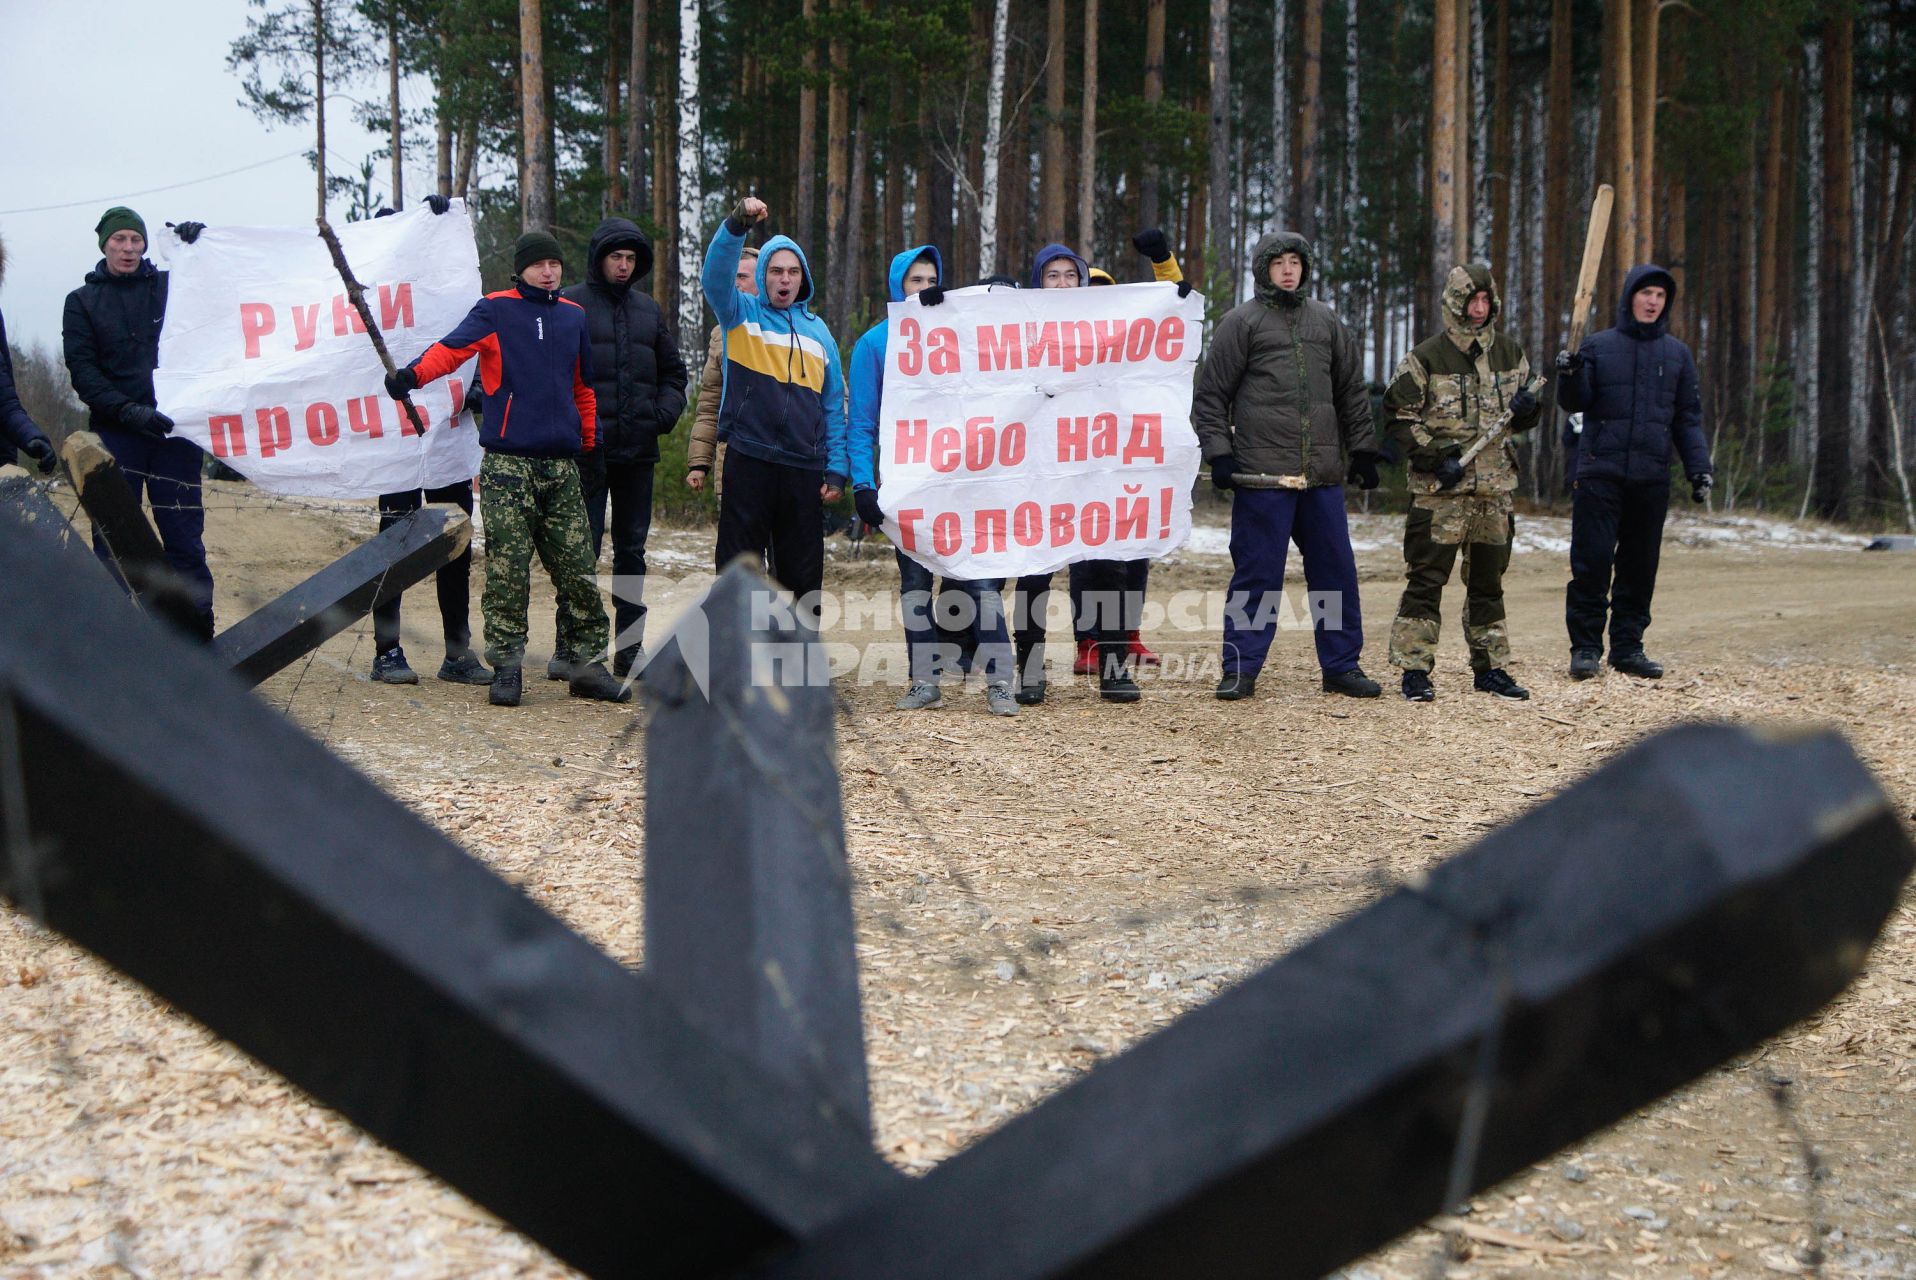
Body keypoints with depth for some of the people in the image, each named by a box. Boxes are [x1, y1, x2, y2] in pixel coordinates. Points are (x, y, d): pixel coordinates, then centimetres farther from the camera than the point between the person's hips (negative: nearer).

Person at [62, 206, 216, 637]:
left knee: (185, 537, -1)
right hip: (114, 433, 0)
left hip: (173, 429, 0)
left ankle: (197, 634, 3)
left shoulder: (170, 286, 11)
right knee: (112, 540, -2)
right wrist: (128, 410, -16)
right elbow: (82, 371, 0)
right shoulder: (82, 301, 10)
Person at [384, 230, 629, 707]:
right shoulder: (494, 310, 2)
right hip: (508, 463, -4)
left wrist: (590, 441, 22)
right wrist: (413, 374, -33)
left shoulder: (575, 317, 17)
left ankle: (588, 664, 10)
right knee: (507, 572, -5)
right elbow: (453, 347, -14)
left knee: (577, 571, 4)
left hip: (562, 464, 4)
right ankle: (506, 667, 2)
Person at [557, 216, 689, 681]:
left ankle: (630, 650, 14)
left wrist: (665, 411, 3)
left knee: (632, 550, 8)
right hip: (587, 448, -5)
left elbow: (673, 371, 22)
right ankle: (570, 648, 2)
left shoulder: (648, 309, 16)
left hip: (638, 450, 5)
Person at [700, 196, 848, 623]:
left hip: (805, 469, 3)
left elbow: (834, 406, 14)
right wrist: (737, 224, -30)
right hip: (749, 461, -3)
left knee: (803, 573, 8)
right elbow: (716, 275, -14)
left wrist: (837, 470, 7)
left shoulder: (817, 330, 15)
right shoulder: (742, 315, 7)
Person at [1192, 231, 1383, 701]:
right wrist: (1219, 453, -7)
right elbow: (1210, 395, 2)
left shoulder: (1326, 321, 16)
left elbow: (1352, 391, 21)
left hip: (1323, 475, 4)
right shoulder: (1241, 322, 3)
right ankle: (1241, 668, 5)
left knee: (1336, 571, 7)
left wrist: (1363, 451, 16)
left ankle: (1342, 667, 17)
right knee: (1257, 573, -3)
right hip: (1262, 473, -4)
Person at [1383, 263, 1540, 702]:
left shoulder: (1509, 353, 11)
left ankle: (1490, 667, 21)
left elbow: (1520, 418, 20)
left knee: (1488, 582, 12)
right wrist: (1435, 458, -14)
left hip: (1495, 487, 5)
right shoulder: (1426, 357, -4)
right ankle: (1414, 670, -1)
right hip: (1440, 489, -5)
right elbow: (1398, 414, -5)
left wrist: (1526, 410, -4)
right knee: (1426, 579, -5)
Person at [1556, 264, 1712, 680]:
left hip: (1652, 478, 3)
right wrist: (1569, 375, -19)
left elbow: (1688, 417, 15)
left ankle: (1628, 646, 15)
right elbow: (1575, 402, 2)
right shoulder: (1598, 346, 6)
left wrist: (1699, 467, 5)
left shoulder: (1677, 354, 13)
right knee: (1592, 563, -6)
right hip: (1600, 473, -3)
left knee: (1640, 567, 6)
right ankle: (1585, 646, 1)